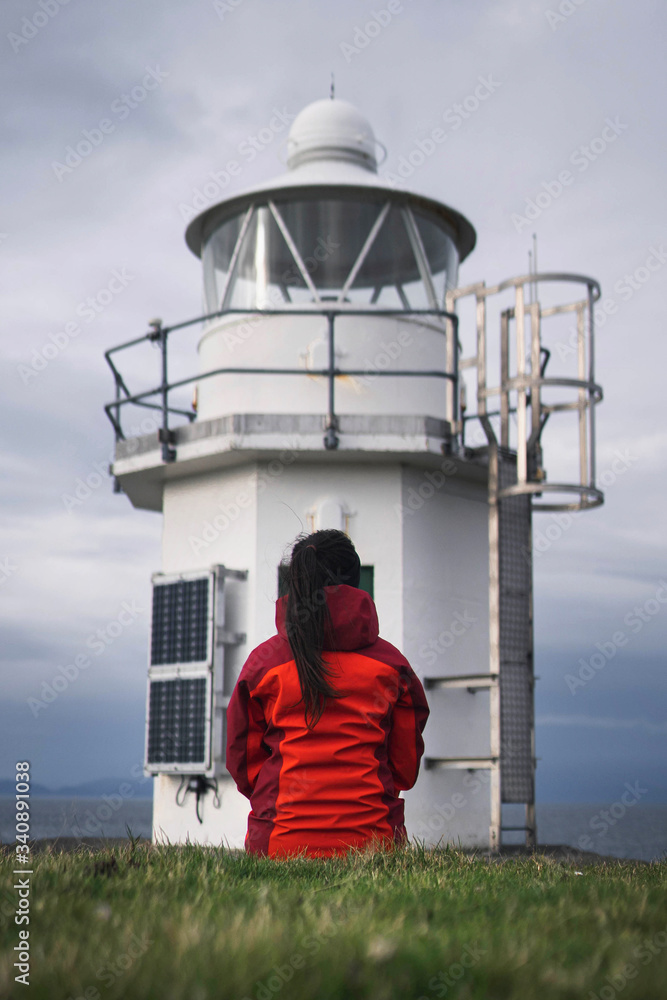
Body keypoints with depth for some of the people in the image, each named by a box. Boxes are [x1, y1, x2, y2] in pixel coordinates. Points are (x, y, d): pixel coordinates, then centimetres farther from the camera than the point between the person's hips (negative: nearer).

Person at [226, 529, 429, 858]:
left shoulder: (263, 660, 3)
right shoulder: (390, 661, 5)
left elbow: (242, 762, 11)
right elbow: (406, 767, 13)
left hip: (282, 840, 0)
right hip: (370, 838, 1)